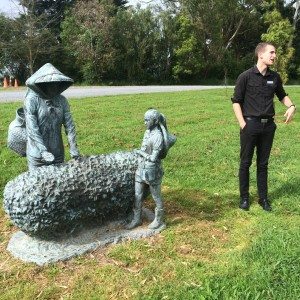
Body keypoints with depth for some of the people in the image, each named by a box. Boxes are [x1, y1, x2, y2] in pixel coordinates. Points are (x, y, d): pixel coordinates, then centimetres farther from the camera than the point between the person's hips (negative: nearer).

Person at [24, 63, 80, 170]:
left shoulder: (61, 100, 1)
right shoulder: (31, 100, -12)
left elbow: (69, 124, -3)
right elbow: (32, 128, -17)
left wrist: (73, 147, -12)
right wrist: (43, 151, -24)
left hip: (58, 153, 4)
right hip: (37, 154, -4)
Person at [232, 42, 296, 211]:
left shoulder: (275, 77, 6)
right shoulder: (246, 76, -7)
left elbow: (282, 95, 21)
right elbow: (236, 101, -3)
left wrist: (291, 106, 1)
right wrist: (242, 124, -10)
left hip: (268, 126, 4)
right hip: (250, 125, -4)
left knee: (263, 164, 12)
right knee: (245, 163, 6)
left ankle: (263, 198, 23)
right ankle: (244, 197, 19)